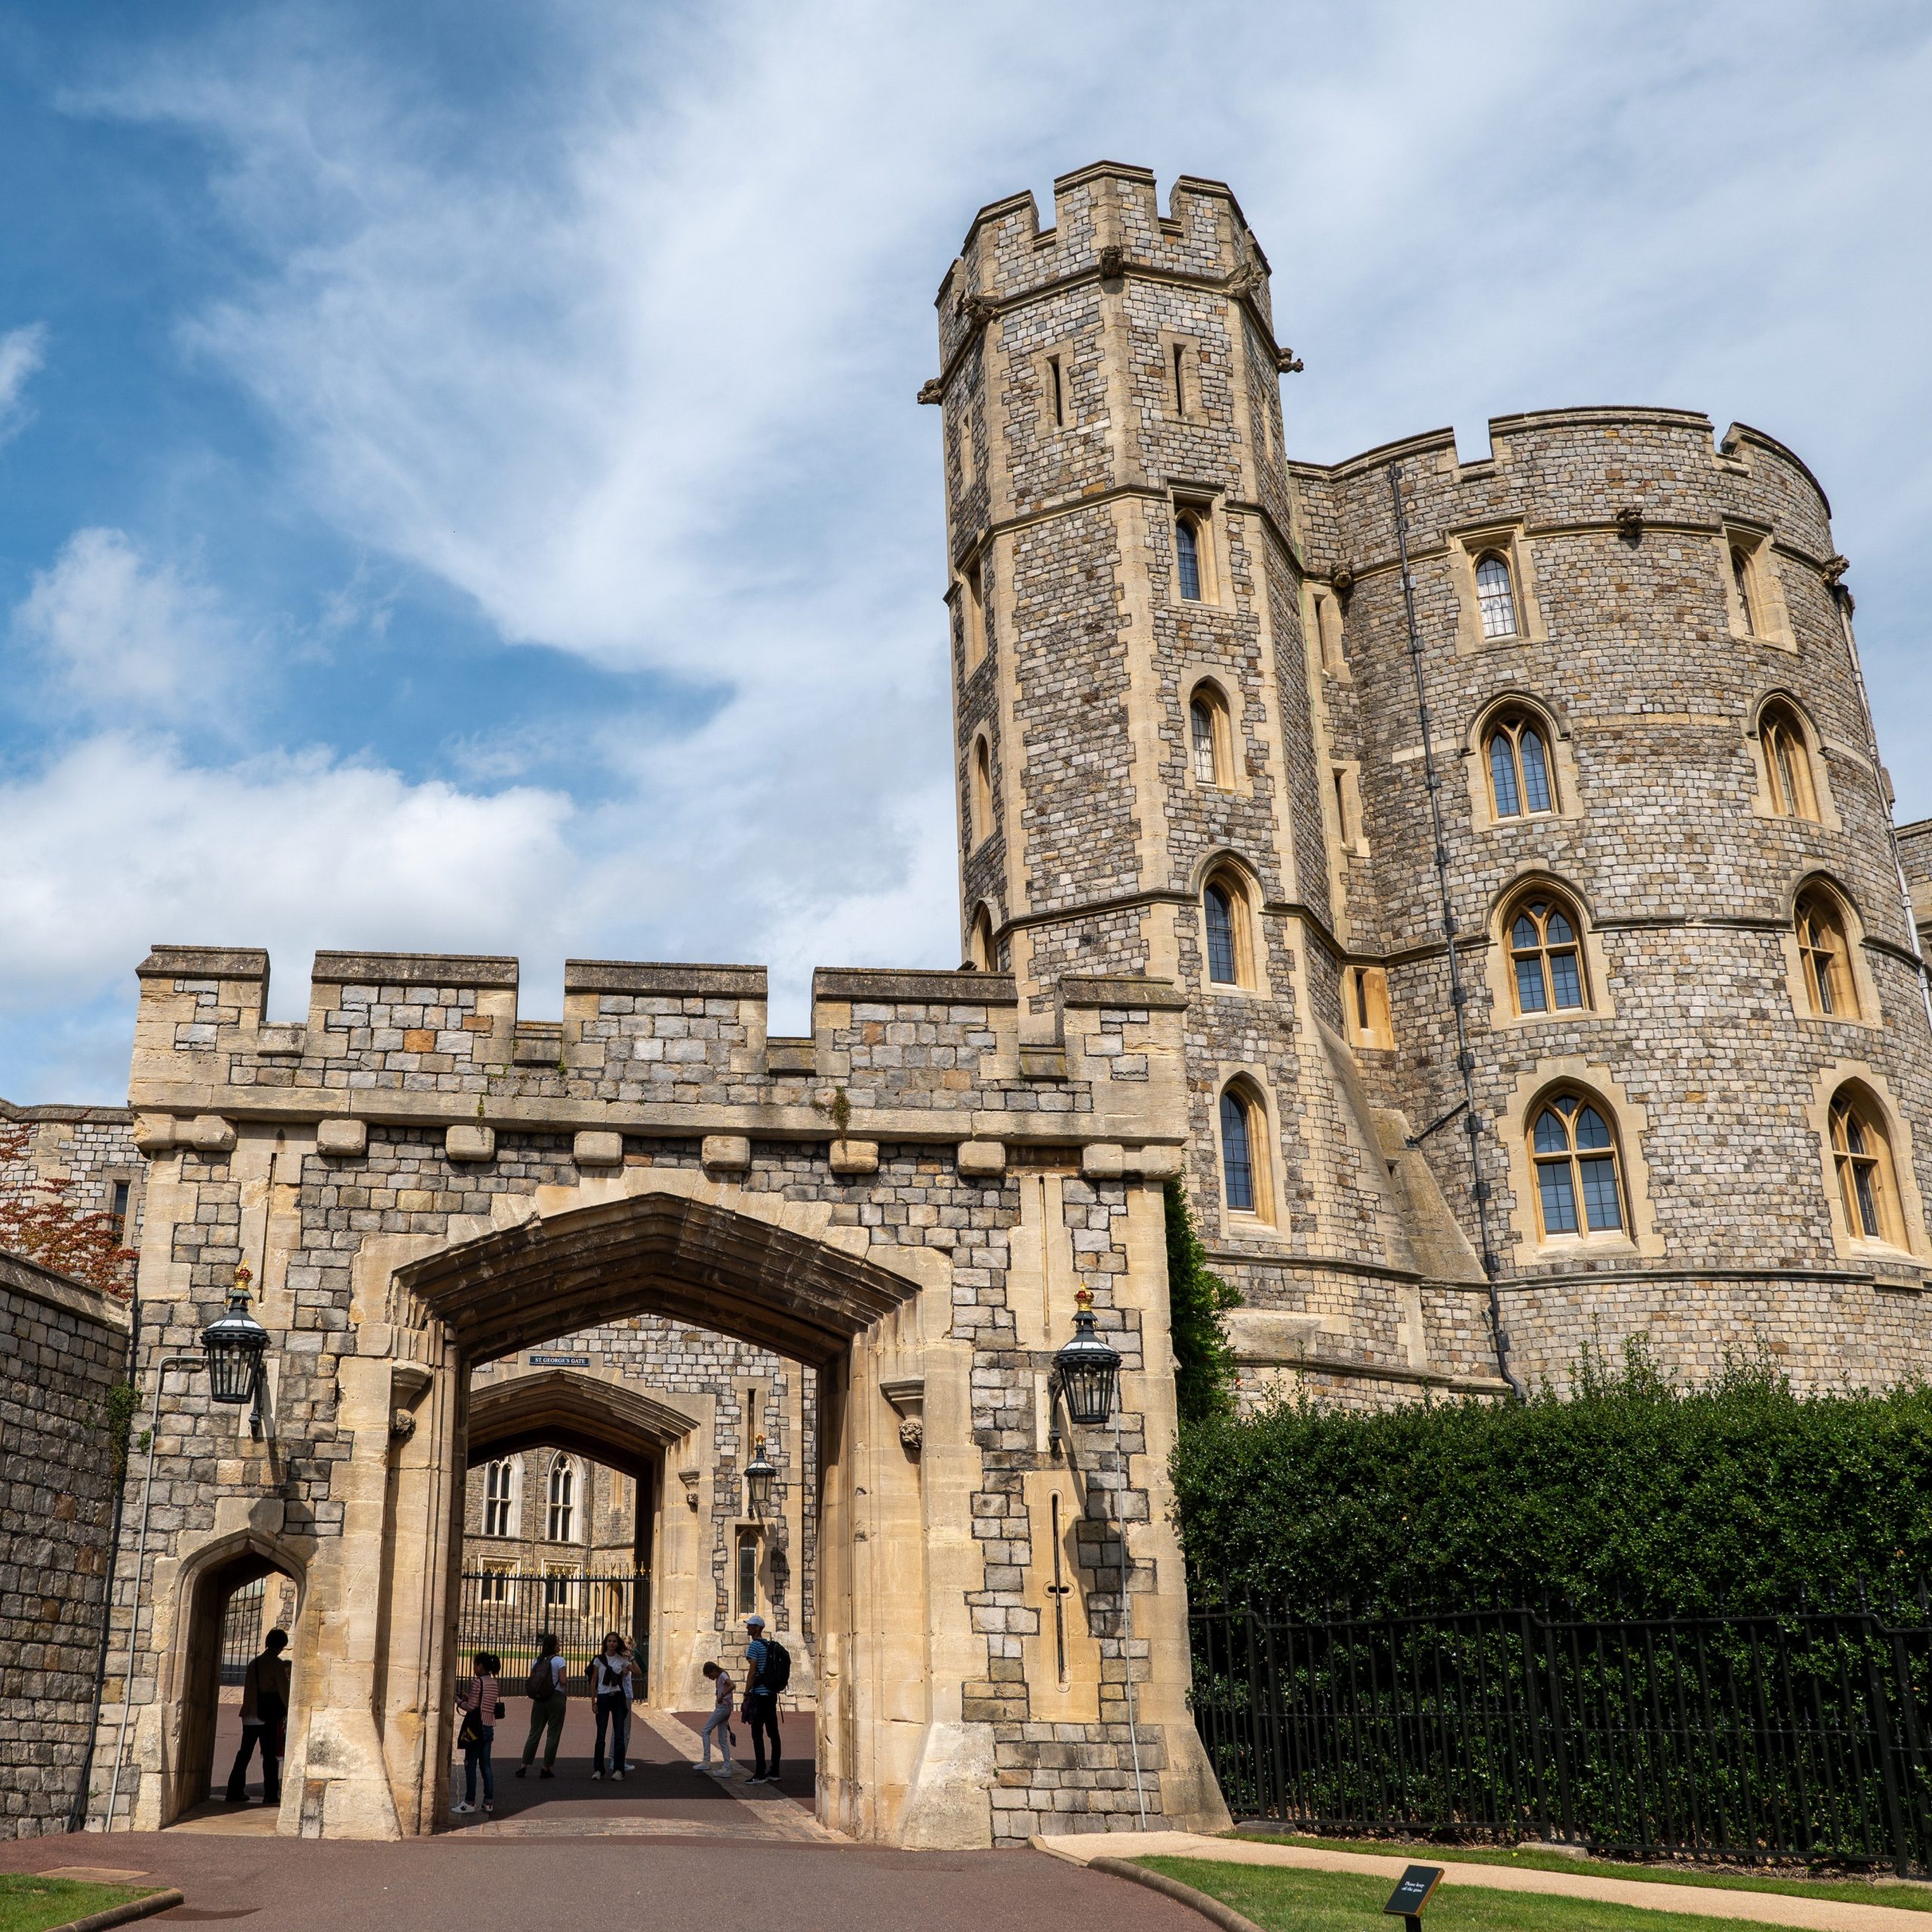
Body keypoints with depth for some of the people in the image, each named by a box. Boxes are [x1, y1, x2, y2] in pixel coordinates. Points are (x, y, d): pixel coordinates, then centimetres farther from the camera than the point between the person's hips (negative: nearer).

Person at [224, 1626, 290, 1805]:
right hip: (270, 1716, -6)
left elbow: (248, 1689, 15)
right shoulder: (277, 1664, -8)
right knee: (270, 1755, -1)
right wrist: (290, 1711, 1)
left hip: (250, 1715, 6)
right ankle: (270, 1795, -2)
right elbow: (284, 1691, -8)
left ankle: (235, 1791, 10)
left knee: (245, 1753, 11)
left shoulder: (254, 1663, 11)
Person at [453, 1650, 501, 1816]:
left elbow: (471, 1707, -16)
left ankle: (470, 1802, 4)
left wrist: (459, 1701, 1)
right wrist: (469, 1698, 14)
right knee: (485, 1765, 11)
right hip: (489, 1727, 8)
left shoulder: (477, 1682, -14)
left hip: (476, 1728, -8)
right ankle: (489, 1801, 11)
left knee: (470, 1765, 1)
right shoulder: (493, 1682, 10)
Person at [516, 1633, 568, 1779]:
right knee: (553, 1734, 3)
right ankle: (546, 1768, 3)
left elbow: (531, 1681, 8)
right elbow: (563, 1681, -14)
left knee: (534, 1733, 10)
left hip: (539, 1699, 5)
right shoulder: (558, 1660, -8)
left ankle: (523, 1766, 5)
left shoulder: (537, 1661, 9)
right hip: (556, 1698, -5)